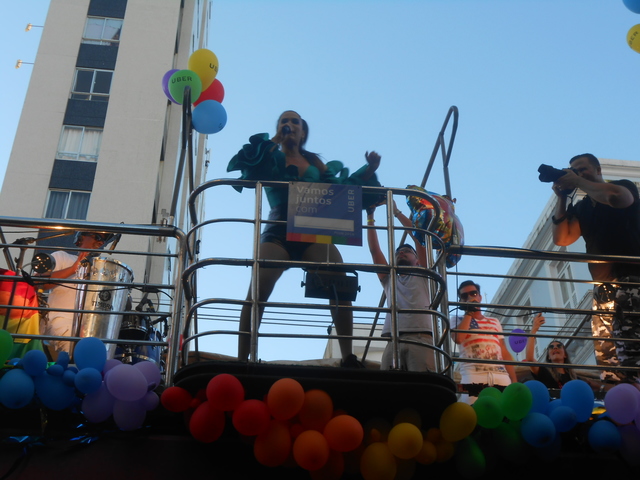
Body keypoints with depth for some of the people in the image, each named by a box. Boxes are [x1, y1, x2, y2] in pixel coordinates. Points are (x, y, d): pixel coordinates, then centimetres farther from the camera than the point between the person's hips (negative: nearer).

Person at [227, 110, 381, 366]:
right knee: (258, 291, -23)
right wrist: (275, 140, 7)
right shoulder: (270, 158, 19)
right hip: (279, 232, -2)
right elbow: (248, 163, -1)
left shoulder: (317, 164, 24)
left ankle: (348, 357, -18)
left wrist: (369, 171, 9)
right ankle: (242, 359, -24)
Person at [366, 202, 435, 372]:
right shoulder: (389, 279, 32)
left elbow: (419, 237, 17)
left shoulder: (422, 276, 25)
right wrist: (370, 217, 22)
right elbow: (374, 249, 26)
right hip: (394, 340, 3)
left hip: (421, 338, -2)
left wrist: (396, 212, 19)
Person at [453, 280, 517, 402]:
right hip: (474, 380, -3)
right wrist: (469, 312, 2)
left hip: (501, 379, 3)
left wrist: (514, 381, 10)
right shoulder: (458, 321, 14)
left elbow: (505, 353, 21)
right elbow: (458, 339, -10)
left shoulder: (495, 322, 24)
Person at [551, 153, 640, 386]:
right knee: (606, 354, -1)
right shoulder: (581, 208, 20)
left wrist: (578, 182, -8)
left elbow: (615, 197, -20)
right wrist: (562, 198, 4)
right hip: (603, 287, 6)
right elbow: (561, 239, 7)